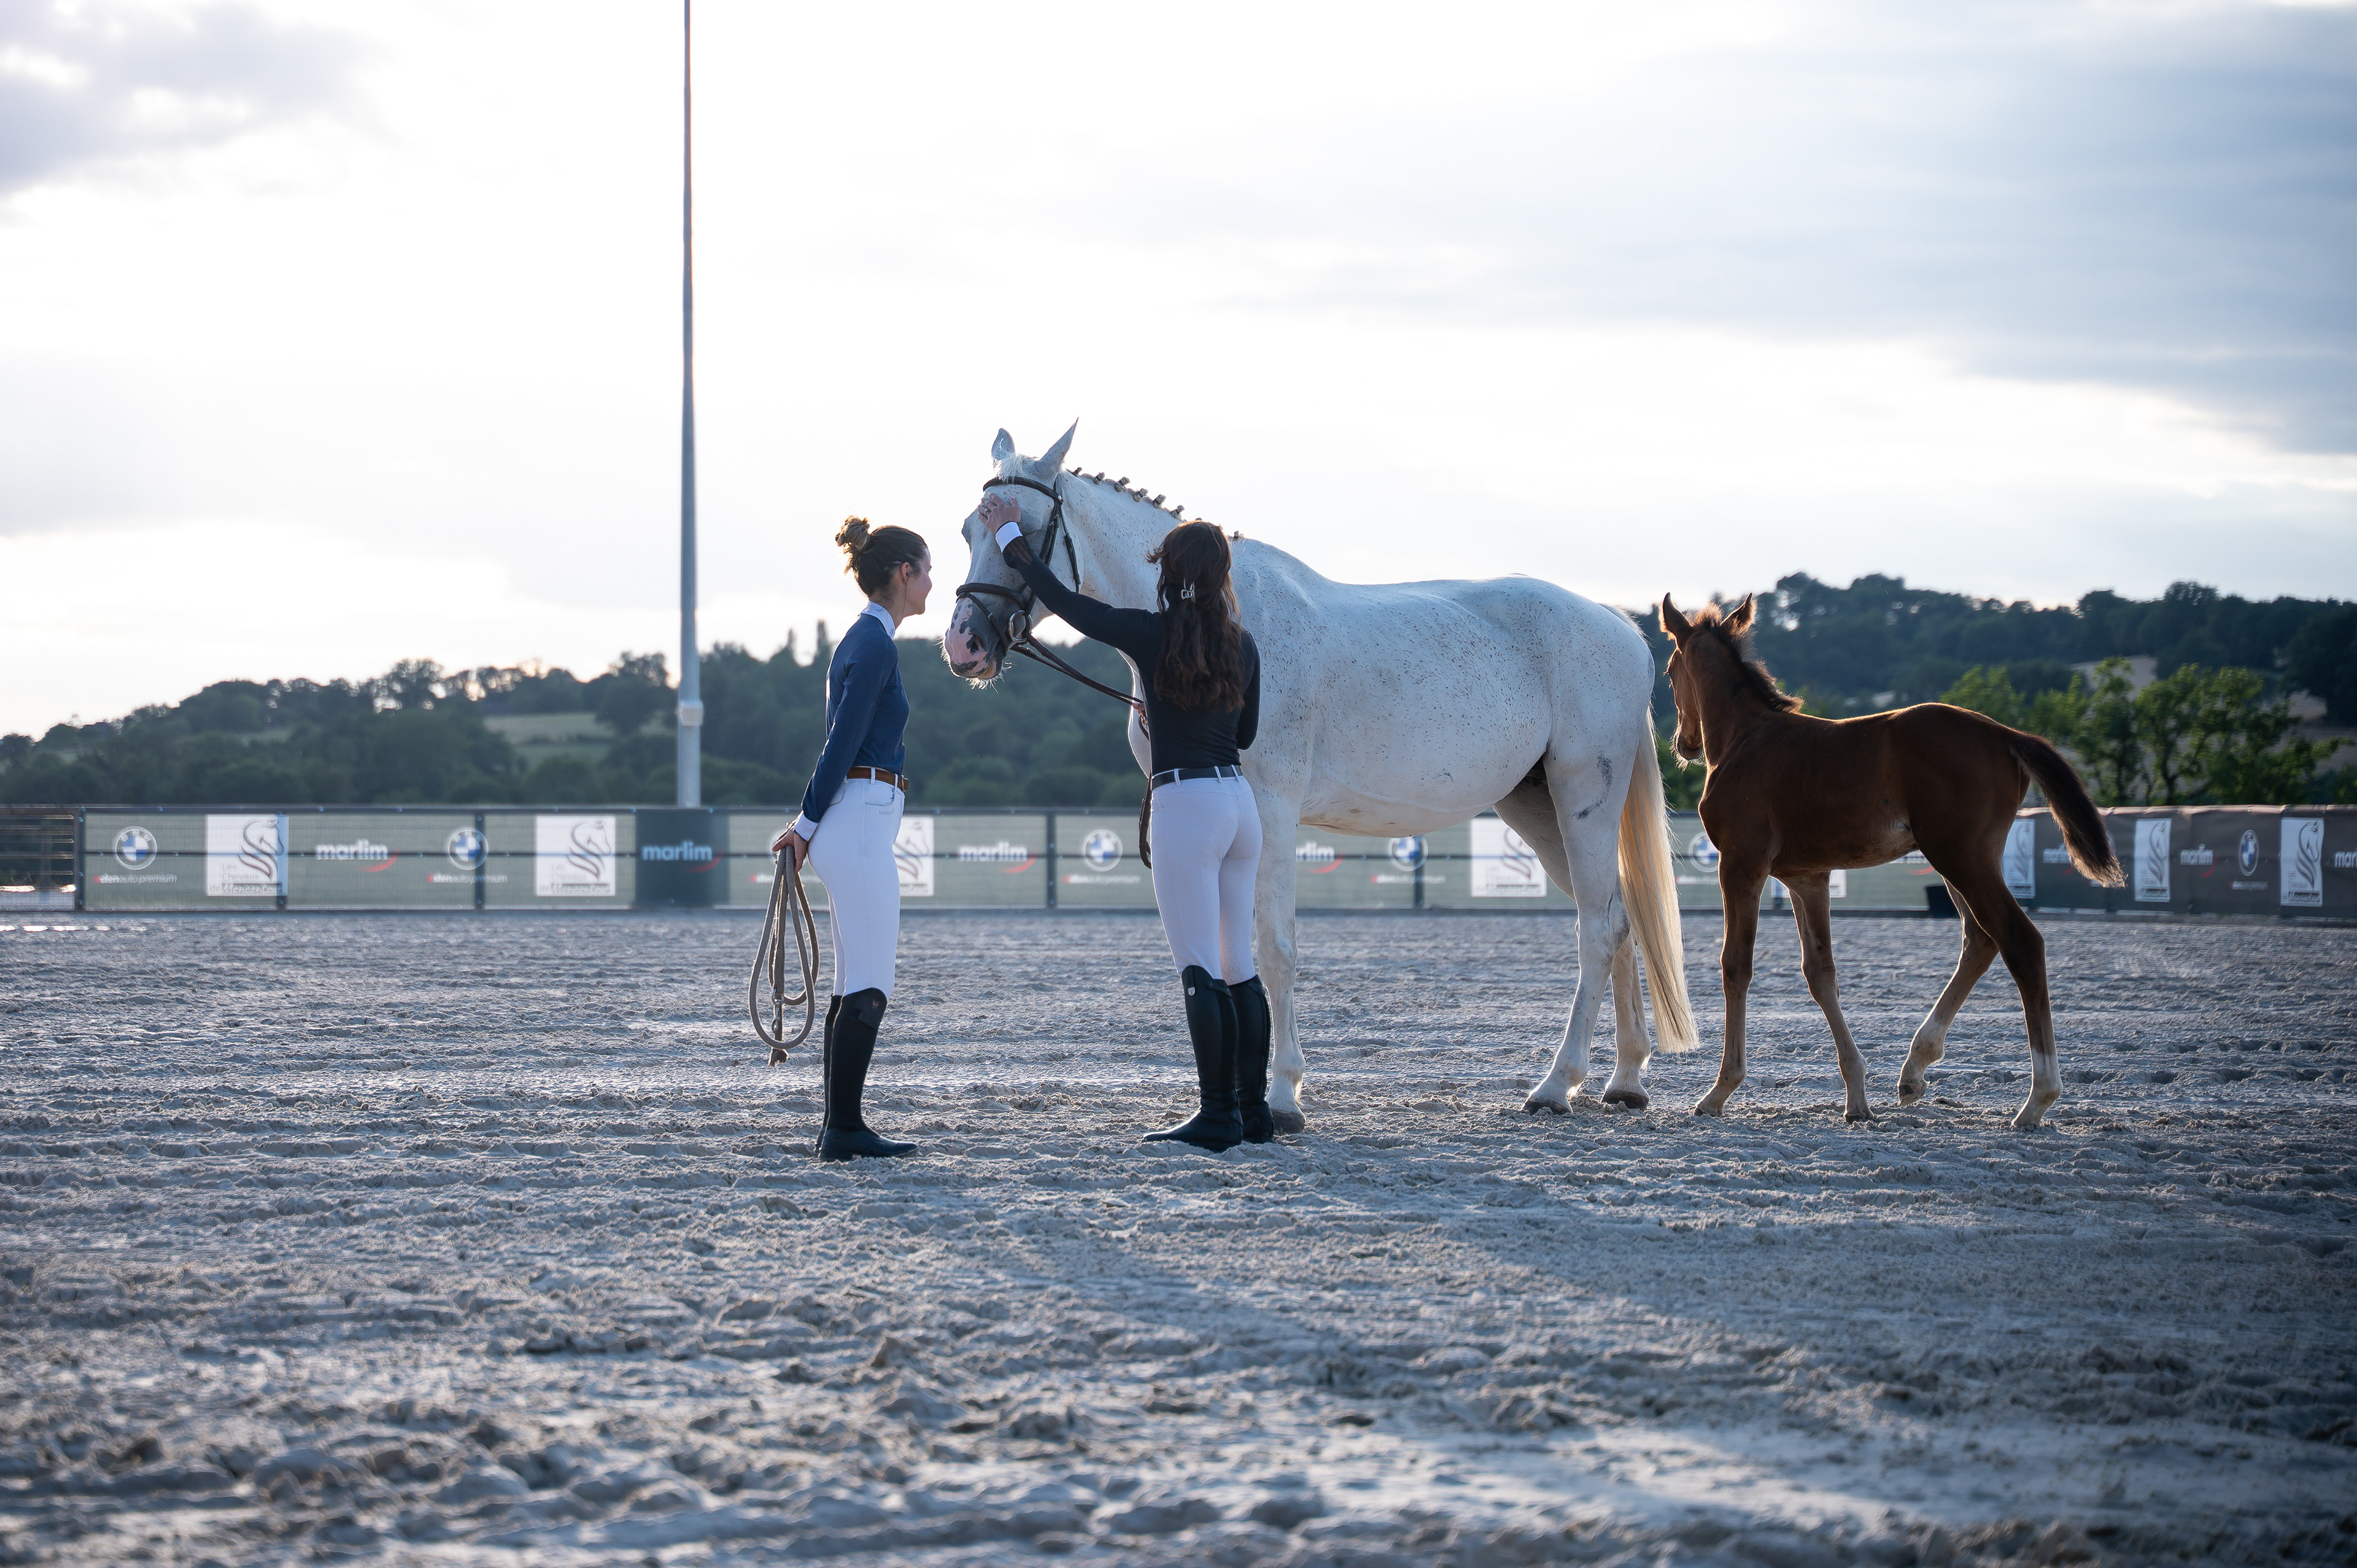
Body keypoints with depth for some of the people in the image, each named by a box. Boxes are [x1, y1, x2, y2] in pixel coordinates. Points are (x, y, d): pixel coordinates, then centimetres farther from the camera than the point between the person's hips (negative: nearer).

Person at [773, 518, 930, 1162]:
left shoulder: (863, 641, 18)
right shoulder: (876, 646, -12)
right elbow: (842, 745, -14)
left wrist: (810, 826, 14)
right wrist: (807, 825, -8)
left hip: (854, 827, 10)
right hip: (861, 824, -10)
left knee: (854, 986, 10)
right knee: (868, 987, -9)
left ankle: (838, 1127, 10)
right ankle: (844, 1128, -9)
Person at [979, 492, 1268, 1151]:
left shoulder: (1152, 635, -8)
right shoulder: (1243, 646, 8)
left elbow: (1064, 601, 2)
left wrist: (1010, 536, 15)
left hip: (1185, 802, -7)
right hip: (1239, 799, 7)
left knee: (1200, 970, -6)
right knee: (1239, 967, 13)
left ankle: (1218, 1115, -7)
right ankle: (1253, 1110, 15)